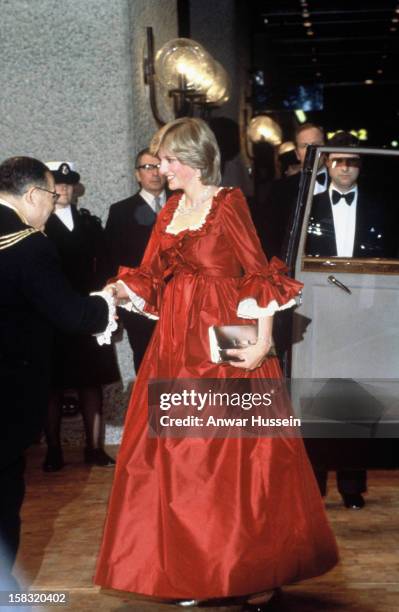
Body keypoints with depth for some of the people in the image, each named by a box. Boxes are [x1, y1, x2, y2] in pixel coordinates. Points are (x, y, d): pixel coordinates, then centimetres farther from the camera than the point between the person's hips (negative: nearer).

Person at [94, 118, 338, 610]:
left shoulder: (228, 204, -7)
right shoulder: (170, 211, 12)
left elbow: (260, 274, -12)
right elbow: (149, 279, 9)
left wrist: (264, 342, -19)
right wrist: (120, 291, -8)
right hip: (177, 349, 7)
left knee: (236, 458, 1)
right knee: (178, 460, 9)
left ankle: (258, 570, 18)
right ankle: (190, 570, 23)